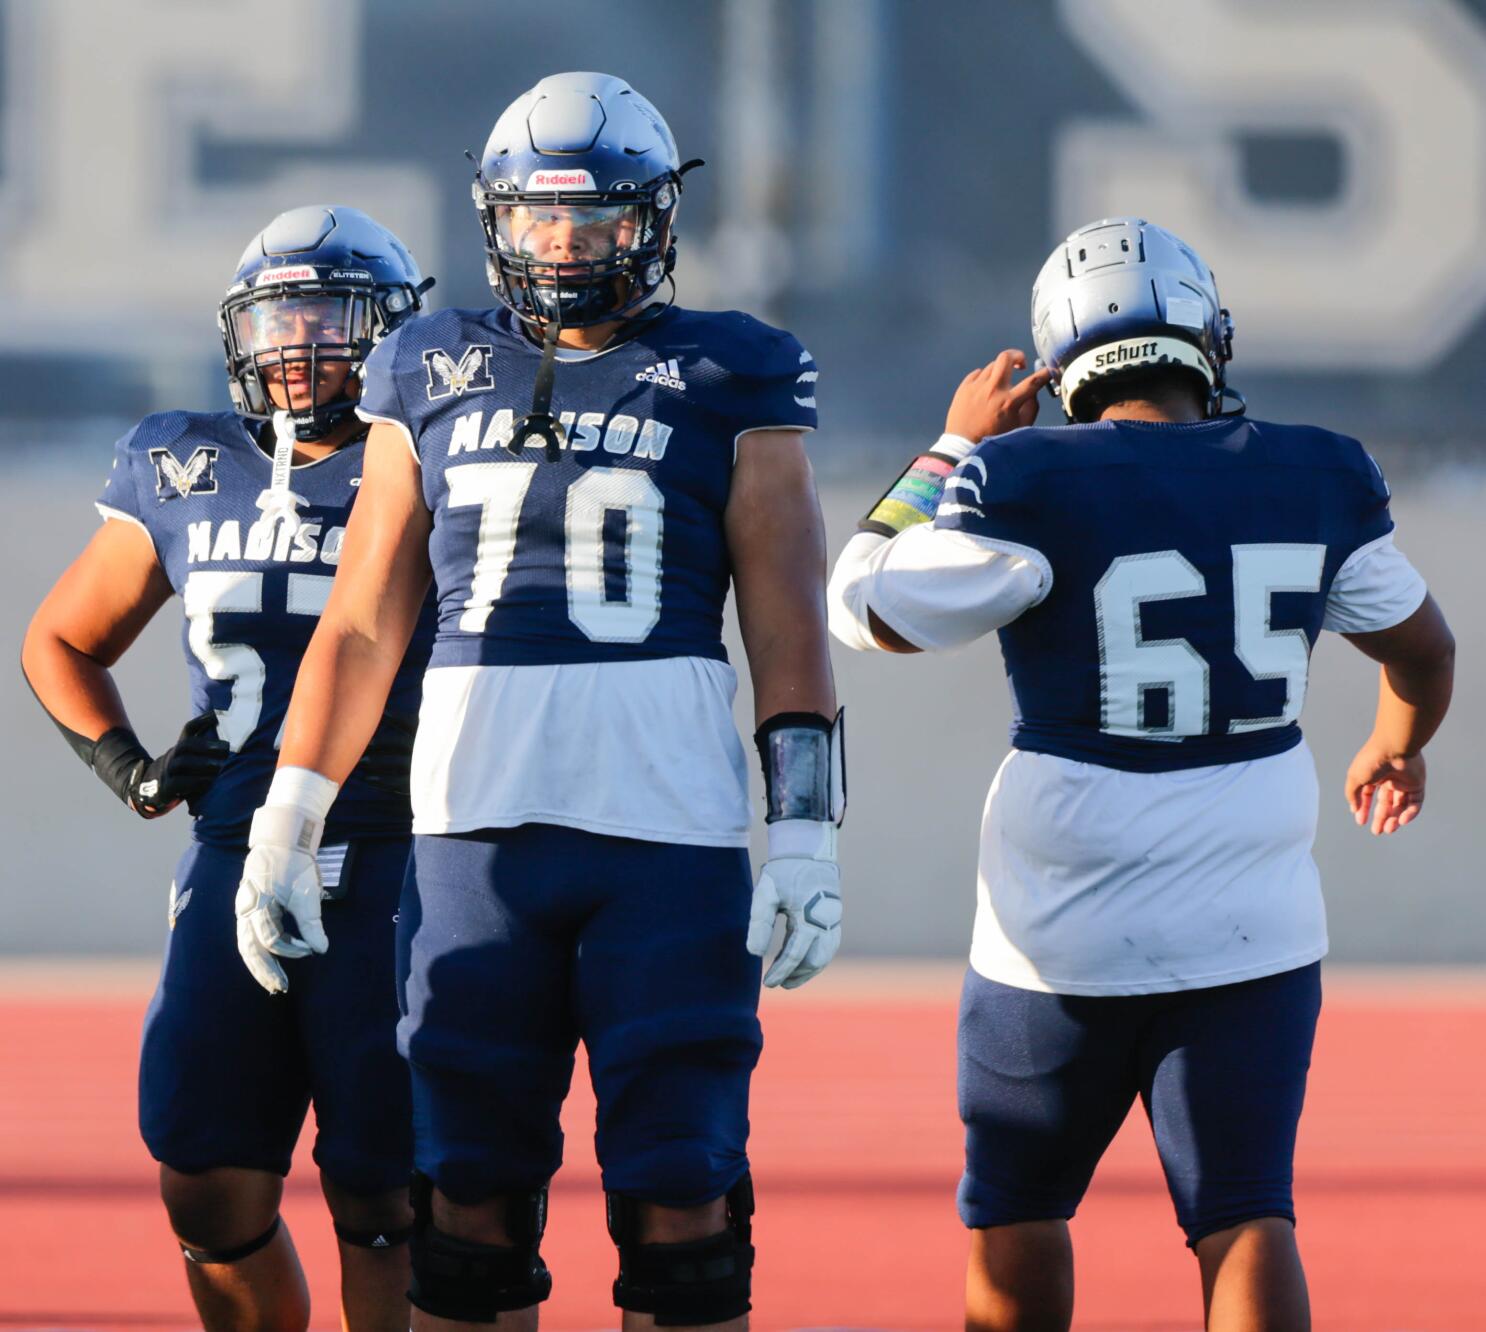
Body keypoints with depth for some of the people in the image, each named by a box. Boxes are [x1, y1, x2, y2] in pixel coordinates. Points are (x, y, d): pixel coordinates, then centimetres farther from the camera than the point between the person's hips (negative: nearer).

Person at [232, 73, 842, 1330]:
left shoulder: (724, 381, 4)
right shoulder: (437, 376, 12)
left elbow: (788, 627, 1)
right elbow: (363, 624, 14)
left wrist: (806, 832, -8)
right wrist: (286, 821, 8)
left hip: (672, 827, -3)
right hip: (474, 824, 3)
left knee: (680, 1197, -4)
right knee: (470, 1200, 4)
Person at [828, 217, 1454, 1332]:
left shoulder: (1031, 486, -13)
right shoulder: (1316, 481, 1)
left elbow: (872, 610, -1)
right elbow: (1421, 646, 17)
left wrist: (953, 452, 9)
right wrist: (1399, 745, 39)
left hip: (1067, 937, -2)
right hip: (1251, 934, 2)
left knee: (1016, 1211, 16)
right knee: (1243, 1218, 0)